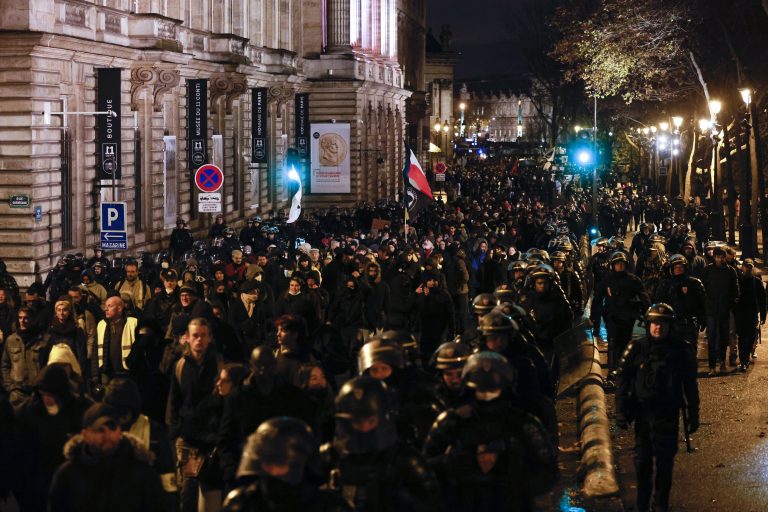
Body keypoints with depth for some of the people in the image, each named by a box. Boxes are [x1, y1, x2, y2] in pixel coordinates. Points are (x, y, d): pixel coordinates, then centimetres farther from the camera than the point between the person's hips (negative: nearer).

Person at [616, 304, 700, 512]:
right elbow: (623, 380, 1)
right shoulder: (638, 348, -3)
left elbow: (690, 385, 3)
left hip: (668, 415, -1)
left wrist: (693, 415, 4)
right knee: (642, 460, 9)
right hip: (642, 411, 1)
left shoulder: (680, 350, -4)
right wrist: (620, 411, -3)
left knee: (665, 460, 3)